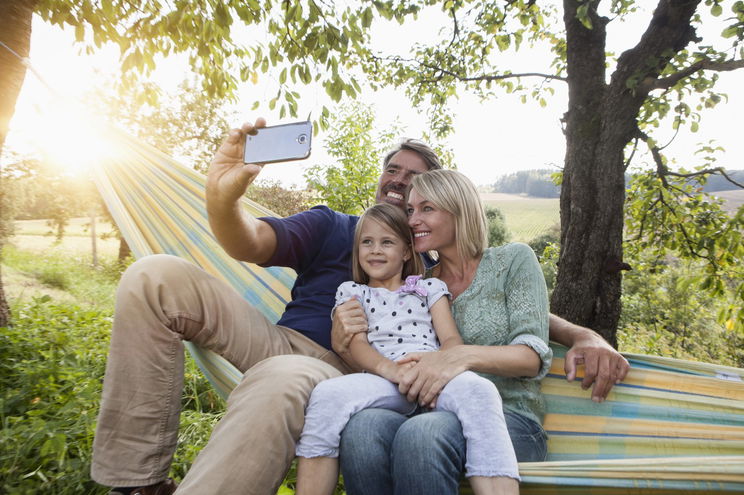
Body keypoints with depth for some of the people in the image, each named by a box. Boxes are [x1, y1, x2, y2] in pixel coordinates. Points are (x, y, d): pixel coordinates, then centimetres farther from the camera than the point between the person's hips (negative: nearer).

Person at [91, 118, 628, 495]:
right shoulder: (330, 226, 14)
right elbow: (252, 244, -3)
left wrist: (584, 334, -1)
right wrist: (223, 199, -25)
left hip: (343, 372, -3)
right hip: (278, 341, 4)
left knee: (279, 382, -41)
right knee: (155, 277, -16)